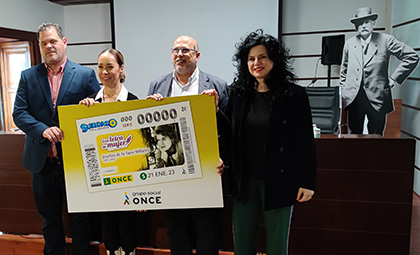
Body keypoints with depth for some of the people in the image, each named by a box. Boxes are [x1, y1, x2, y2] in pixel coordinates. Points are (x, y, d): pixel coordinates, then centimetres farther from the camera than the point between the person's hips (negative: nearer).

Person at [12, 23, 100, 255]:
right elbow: (19, 113, 0)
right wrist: (43, 130, -16)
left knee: (79, 219, 10)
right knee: (50, 219, 18)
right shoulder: (28, 76, 7)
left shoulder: (86, 75, 0)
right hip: (42, 161, 3)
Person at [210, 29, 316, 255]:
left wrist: (307, 182, -6)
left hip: (278, 182, -3)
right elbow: (229, 133, 8)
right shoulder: (238, 93, 5)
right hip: (245, 182, 4)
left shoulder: (294, 95, -6)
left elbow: (305, 141, -5)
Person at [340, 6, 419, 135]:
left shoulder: (385, 40, 0)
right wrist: (343, 89, 14)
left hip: (377, 98, -2)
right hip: (353, 98, 2)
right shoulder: (349, 44, 9)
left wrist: (394, 79, -2)